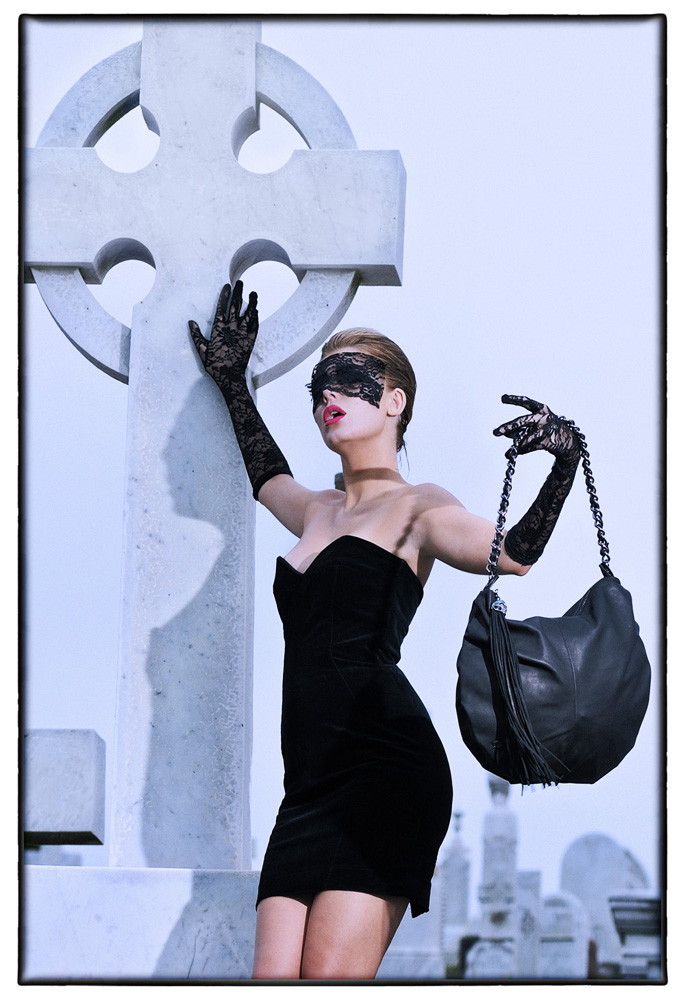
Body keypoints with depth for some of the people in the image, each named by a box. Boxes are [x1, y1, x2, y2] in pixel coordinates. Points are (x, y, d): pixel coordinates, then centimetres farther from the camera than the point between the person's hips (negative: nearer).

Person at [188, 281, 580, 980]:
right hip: (310, 784, 7)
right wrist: (232, 382, 51)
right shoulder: (318, 511, 26)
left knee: (329, 974, -19)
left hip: (384, 767, -6)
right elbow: (266, 475, 50)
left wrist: (562, 465, -26)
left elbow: (513, 553, -13)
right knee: (274, 978, -9)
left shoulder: (416, 509, 6)